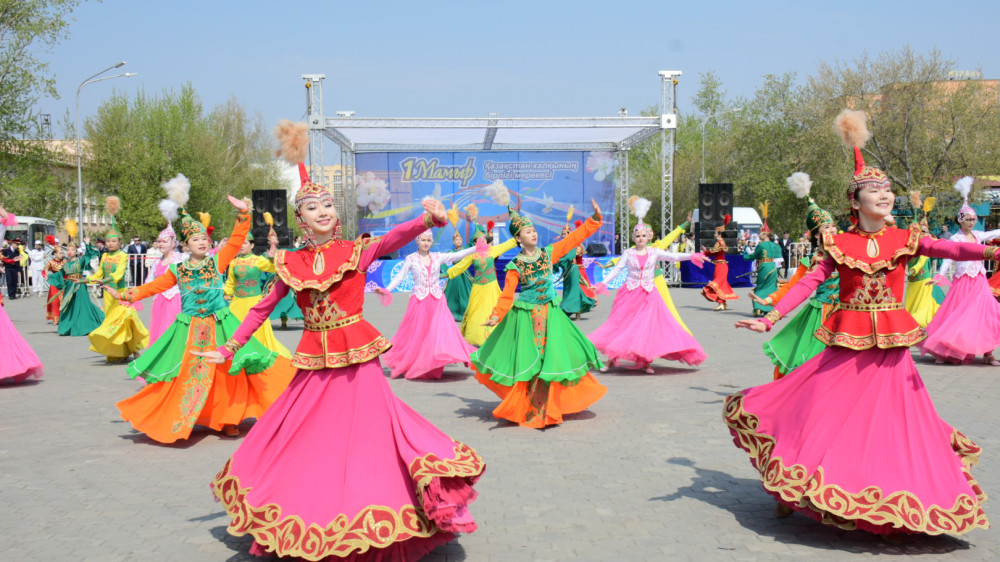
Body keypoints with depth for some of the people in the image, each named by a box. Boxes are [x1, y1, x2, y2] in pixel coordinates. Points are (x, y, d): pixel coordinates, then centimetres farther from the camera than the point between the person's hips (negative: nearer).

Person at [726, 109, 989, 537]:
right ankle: (796, 492, 23)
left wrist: (990, 251, -33)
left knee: (889, 428, 1)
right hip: (846, 345, 0)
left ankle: (888, 513, 16)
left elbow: (949, 249, -14)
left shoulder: (904, 240, 2)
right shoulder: (839, 244, 1)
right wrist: (769, 319, -10)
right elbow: (807, 284, -2)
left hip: (889, 347, 1)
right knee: (820, 417, 2)